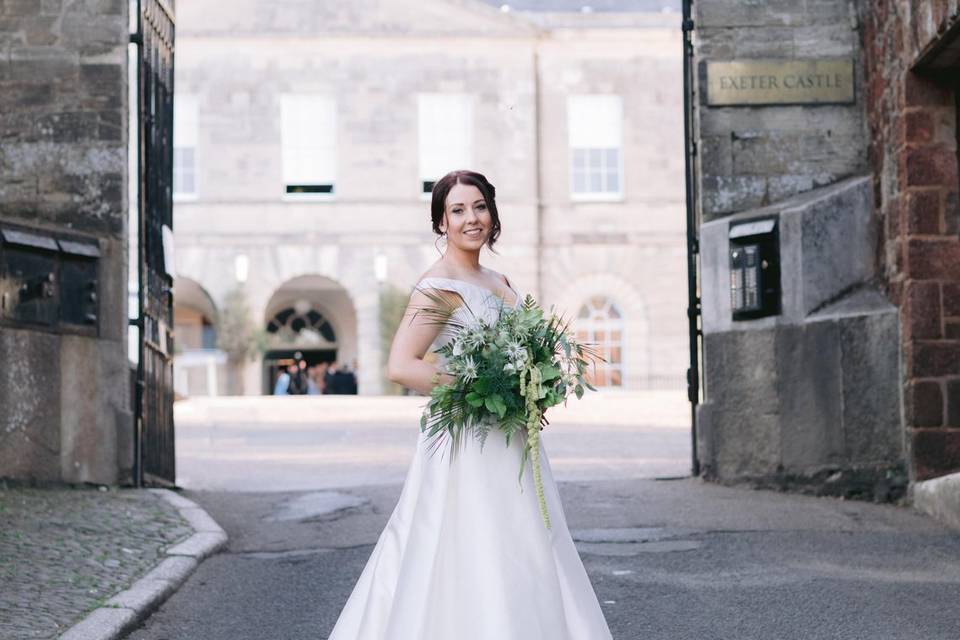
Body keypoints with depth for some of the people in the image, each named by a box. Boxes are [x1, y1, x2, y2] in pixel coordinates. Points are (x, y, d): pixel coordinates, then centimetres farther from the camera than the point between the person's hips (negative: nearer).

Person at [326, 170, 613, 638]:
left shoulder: (499, 283, 14)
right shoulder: (440, 284, -10)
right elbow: (400, 366, -20)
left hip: (509, 443, 8)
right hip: (468, 445, -8)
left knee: (522, 561, 10)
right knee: (475, 565, -7)